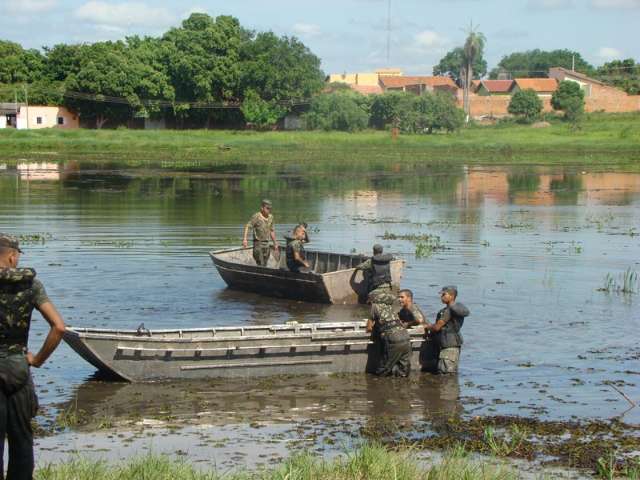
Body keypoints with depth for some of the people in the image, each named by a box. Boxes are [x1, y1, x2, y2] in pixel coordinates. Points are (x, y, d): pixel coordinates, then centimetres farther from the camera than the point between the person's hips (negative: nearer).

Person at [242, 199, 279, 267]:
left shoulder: (271, 217, 10)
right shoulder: (256, 216, -11)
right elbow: (247, 226, -18)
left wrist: (275, 243, 24)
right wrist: (244, 239, -30)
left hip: (266, 244, 6)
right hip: (258, 243, -6)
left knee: (264, 266, 7)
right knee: (261, 265, -14)